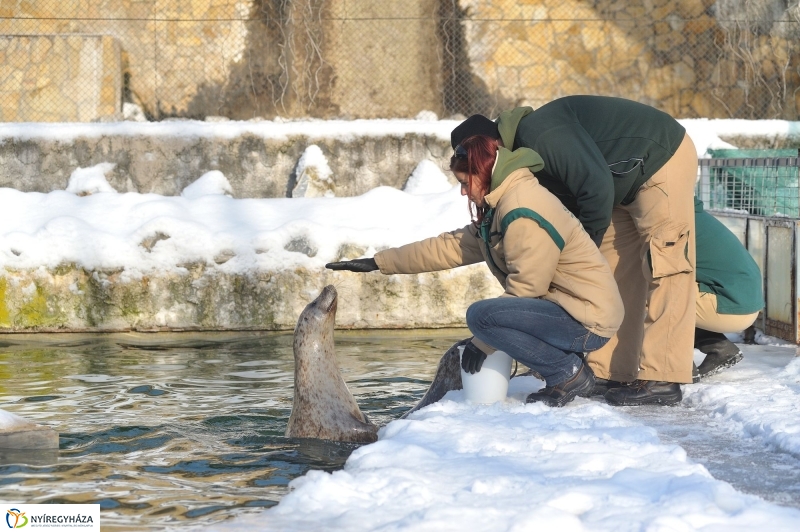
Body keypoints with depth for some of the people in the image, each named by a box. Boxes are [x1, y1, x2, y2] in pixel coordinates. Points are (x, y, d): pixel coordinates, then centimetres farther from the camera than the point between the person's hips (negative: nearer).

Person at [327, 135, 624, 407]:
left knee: (481, 316, -23)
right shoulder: (500, 209, 14)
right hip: (566, 308, 10)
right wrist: (378, 263, 16)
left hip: (588, 318, -10)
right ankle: (567, 366, 11)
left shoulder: (523, 213, -18)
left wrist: (482, 344, -11)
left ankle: (569, 374, -10)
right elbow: (451, 246, 16)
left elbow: (524, 292, -19)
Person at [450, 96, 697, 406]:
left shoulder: (541, 136, -27)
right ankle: (611, 373, 10)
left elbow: (596, 186, -31)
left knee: (662, 270, -13)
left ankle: (662, 381, -15)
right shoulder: (527, 150, 3)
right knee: (614, 273, 7)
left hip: (664, 162, -10)